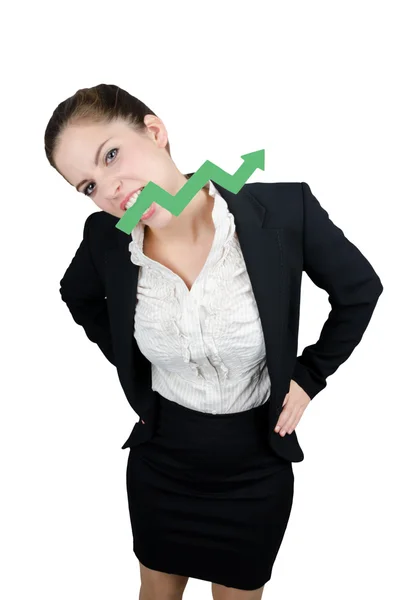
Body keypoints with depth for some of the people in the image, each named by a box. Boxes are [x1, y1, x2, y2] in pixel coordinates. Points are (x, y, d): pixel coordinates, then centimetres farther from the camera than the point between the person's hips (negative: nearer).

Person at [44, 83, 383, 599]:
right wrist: (126, 365, 5)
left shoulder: (284, 209, -23)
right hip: (160, 460, 2)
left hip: (257, 465, -1)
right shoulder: (106, 238, -14)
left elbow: (361, 290, -5)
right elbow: (78, 295, 10)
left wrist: (309, 376, -5)